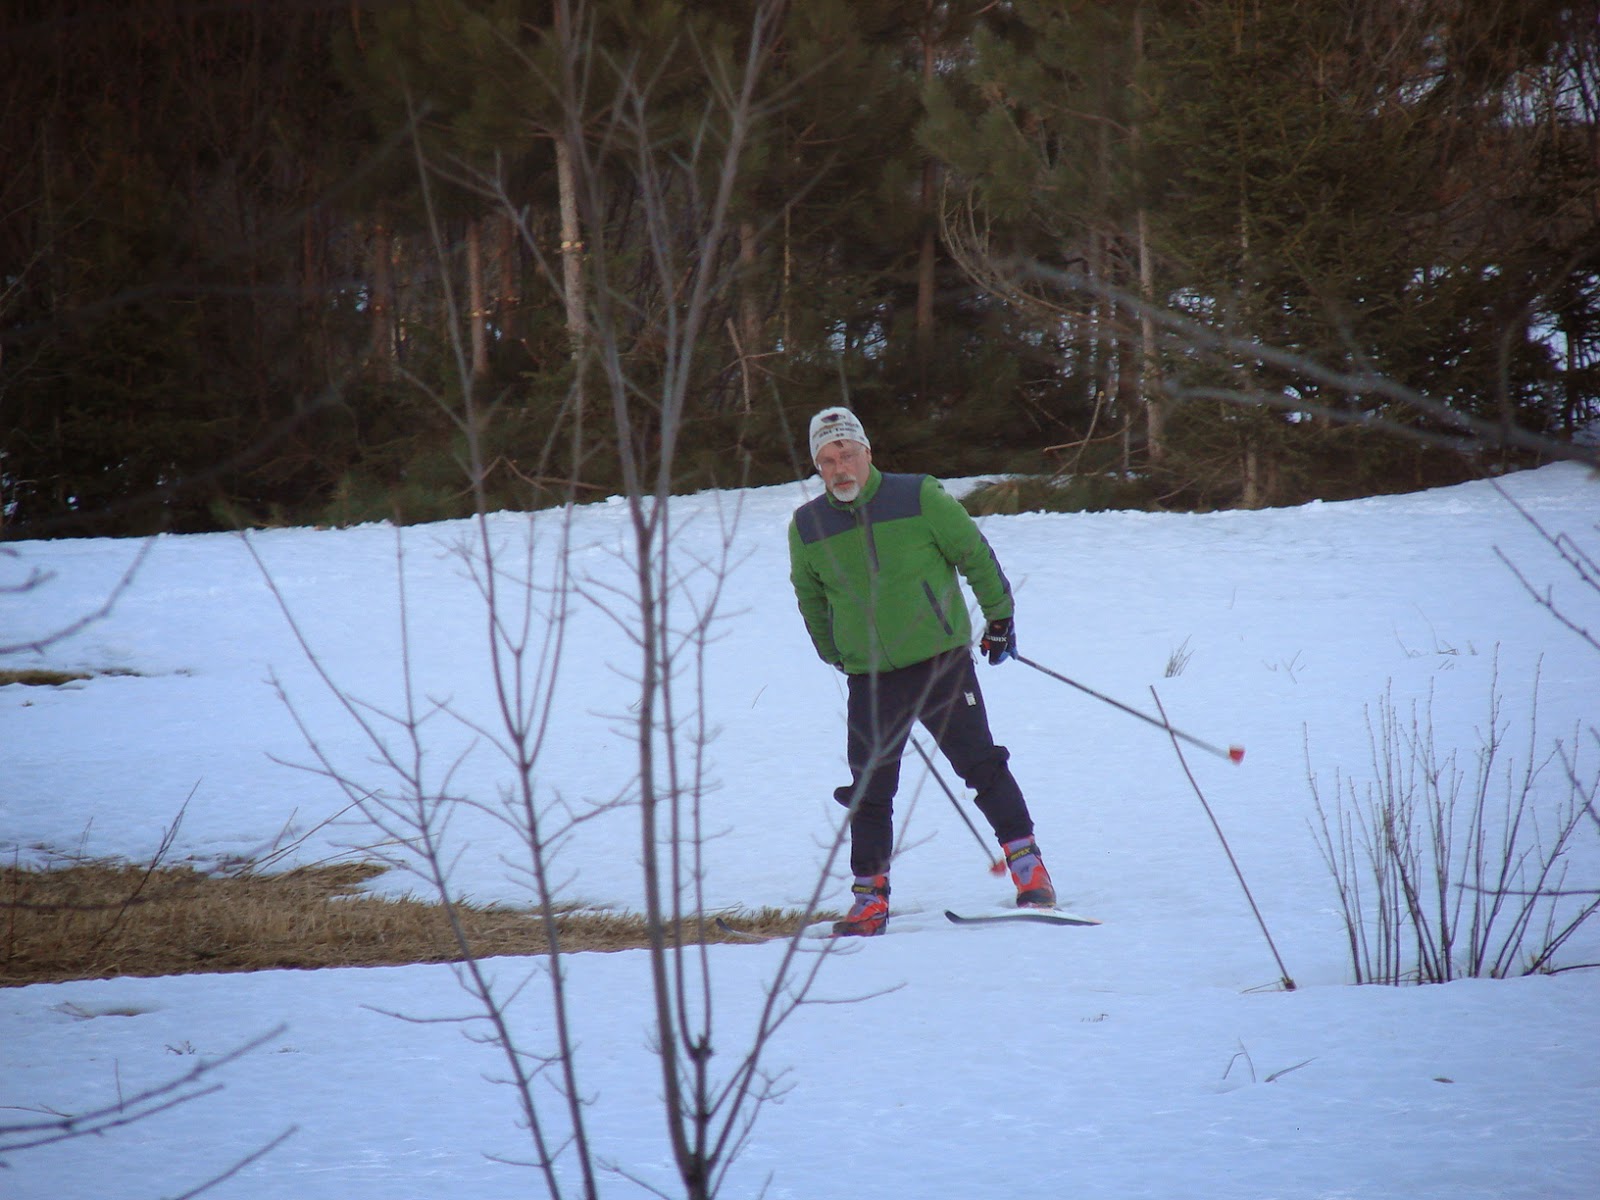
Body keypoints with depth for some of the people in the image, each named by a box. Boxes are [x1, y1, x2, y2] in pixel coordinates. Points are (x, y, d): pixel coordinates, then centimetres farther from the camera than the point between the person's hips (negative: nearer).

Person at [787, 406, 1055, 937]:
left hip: (941, 661, -2)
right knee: (868, 792, 0)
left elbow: (974, 554, 5)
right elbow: (810, 598, 20)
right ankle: (870, 901, 7)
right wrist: (835, 654, 26)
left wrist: (999, 616, 11)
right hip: (869, 679, 2)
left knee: (980, 764, -7)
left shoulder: (919, 498, -7)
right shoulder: (806, 527, 1)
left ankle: (1028, 867, 2)